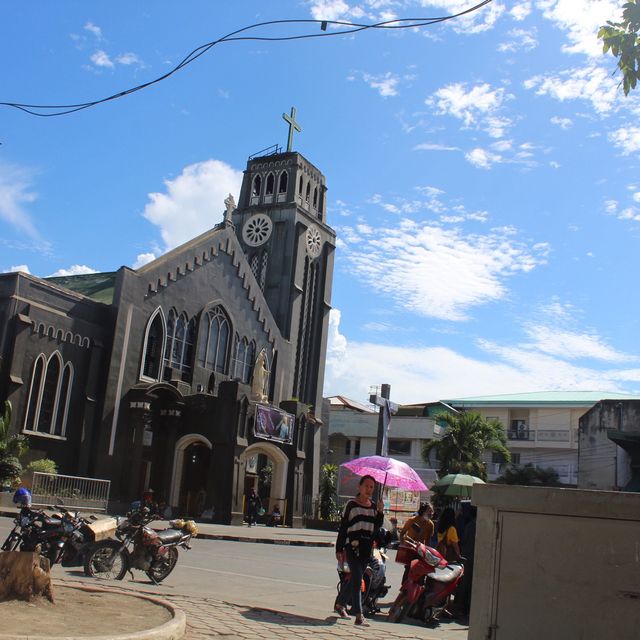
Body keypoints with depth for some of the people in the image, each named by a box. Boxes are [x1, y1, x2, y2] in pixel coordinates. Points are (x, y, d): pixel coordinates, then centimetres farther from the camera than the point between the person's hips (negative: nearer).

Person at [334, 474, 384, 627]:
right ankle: (359, 615, -13)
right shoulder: (351, 505, -2)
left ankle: (340, 603, 35)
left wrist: (380, 512, -4)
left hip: (367, 548, 5)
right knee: (357, 579, -12)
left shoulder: (374, 506, 12)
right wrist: (339, 549, -5)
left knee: (354, 578, 14)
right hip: (353, 546, -5)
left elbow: (376, 528, 8)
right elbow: (343, 527, -2)